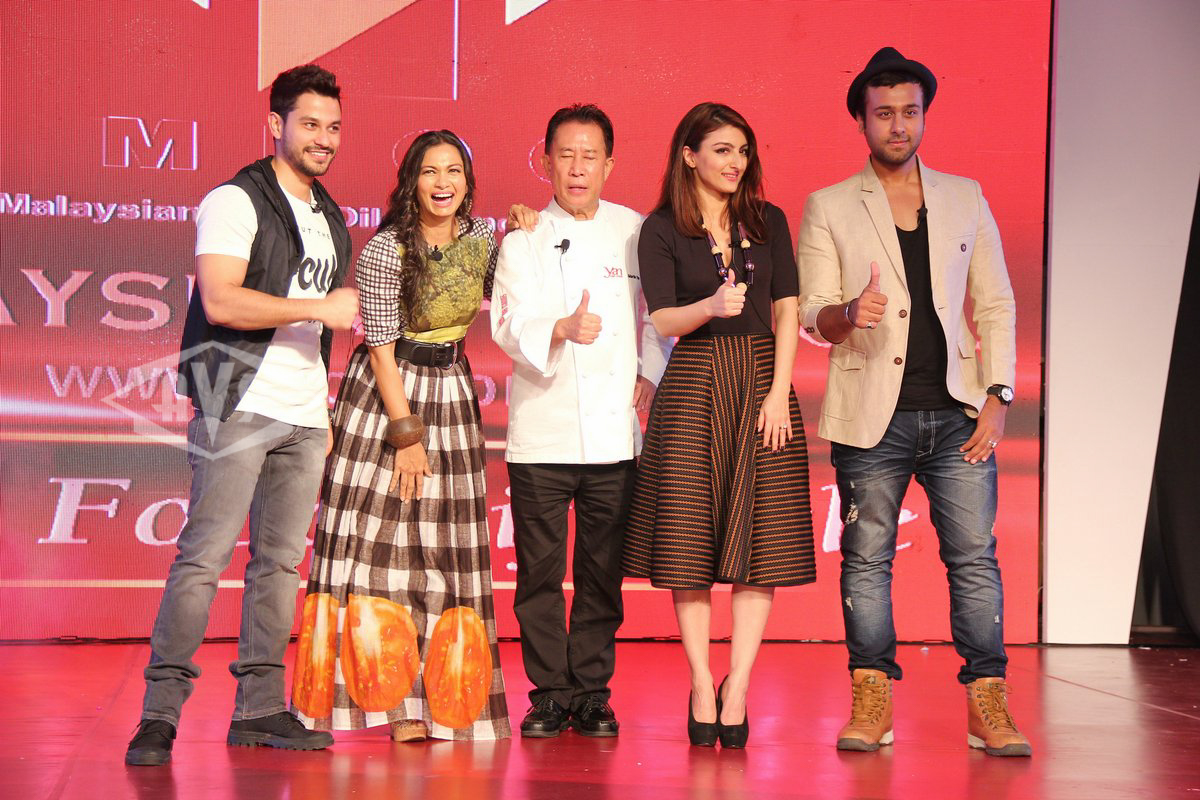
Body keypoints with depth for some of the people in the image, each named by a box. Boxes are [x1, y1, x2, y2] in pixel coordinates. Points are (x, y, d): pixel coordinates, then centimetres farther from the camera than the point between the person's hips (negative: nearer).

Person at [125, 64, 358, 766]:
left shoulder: (330, 217, 19)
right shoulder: (236, 202, -6)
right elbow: (221, 302, -19)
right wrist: (316, 307, -17)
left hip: (303, 414, 7)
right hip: (240, 405, -7)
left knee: (281, 560, 6)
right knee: (206, 555, -12)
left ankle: (260, 707, 11)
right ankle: (160, 713, -10)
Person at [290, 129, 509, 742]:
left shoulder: (479, 240, 3)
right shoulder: (385, 251, -14)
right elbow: (381, 350, -13)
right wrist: (406, 434, -15)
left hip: (450, 393, 6)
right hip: (384, 396, -5)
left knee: (445, 549, 4)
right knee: (383, 544, -6)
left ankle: (440, 704, 9)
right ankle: (396, 705, -2)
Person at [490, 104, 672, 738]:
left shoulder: (635, 232, 9)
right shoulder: (523, 239, 3)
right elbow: (509, 324, -11)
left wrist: (651, 375, 2)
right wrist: (562, 329, -29)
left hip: (616, 431, 1)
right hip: (542, 430, -1)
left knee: (603, 569, 5)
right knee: (540, 568, 1)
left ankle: (592, 692, 16)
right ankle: (550, 692, 13)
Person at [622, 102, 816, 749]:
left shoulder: (768, 221, 11)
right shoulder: (661, 230, 3)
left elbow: (785, 311, 6)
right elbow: (661, 319, -5)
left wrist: (778, 393, -5)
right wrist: (712, 307, -25)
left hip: (762, 382, 2)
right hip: (692, 387, -2)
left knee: (761, 542, -4)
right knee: (690, 537, -4)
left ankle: (737, 691, 0)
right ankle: (702, 690, 6)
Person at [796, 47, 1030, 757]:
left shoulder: (966, 198, 13)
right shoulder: (829, 208, 6)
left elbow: (996, 305, 11)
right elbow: (811, 317, 2)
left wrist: (997, 398, 0)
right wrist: (848, 312, -22)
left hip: (957, 416, 1)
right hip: (871, 418, -1)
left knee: (975, 558, -2)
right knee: (867, 559, 1)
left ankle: (989, 706, 2)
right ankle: (872, 704, 8)